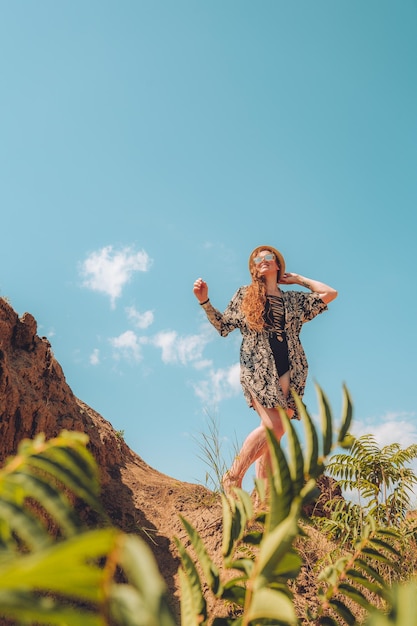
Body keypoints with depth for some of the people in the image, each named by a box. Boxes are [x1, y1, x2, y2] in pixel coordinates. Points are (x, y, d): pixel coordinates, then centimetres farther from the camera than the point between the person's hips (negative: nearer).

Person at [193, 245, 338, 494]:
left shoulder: (295, 299, 19)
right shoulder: (244, 294, 15)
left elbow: (330, 293, 14)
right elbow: (223, 325, 14)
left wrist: (298, 278, 21)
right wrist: (205, 302, 0)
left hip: (290, 370, 3)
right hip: (258, 367, -3)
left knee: (274, 432, -5)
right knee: (274, 425, -19)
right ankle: (233, 476, -4)